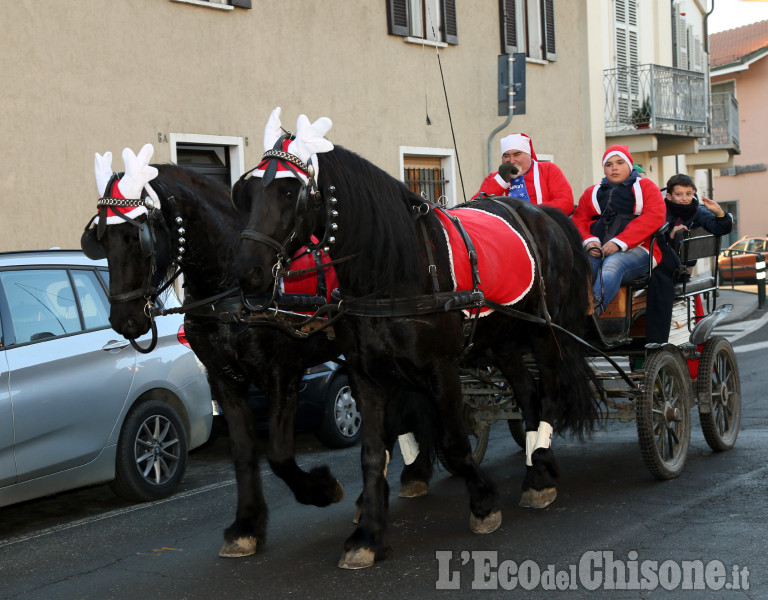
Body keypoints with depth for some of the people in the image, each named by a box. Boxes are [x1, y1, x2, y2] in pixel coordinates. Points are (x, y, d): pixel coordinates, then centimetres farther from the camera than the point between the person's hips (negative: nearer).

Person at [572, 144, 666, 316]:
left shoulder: (645, 186, 15)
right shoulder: (592, 192, 28)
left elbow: (654, 217, -2)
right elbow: (579, 219, 18)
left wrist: (619, 242, -14)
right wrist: (589, 241, -7)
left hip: (635, 249, -3)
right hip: (598, 249, 3)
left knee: (612, 265, -38)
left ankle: (592, 310, -62)